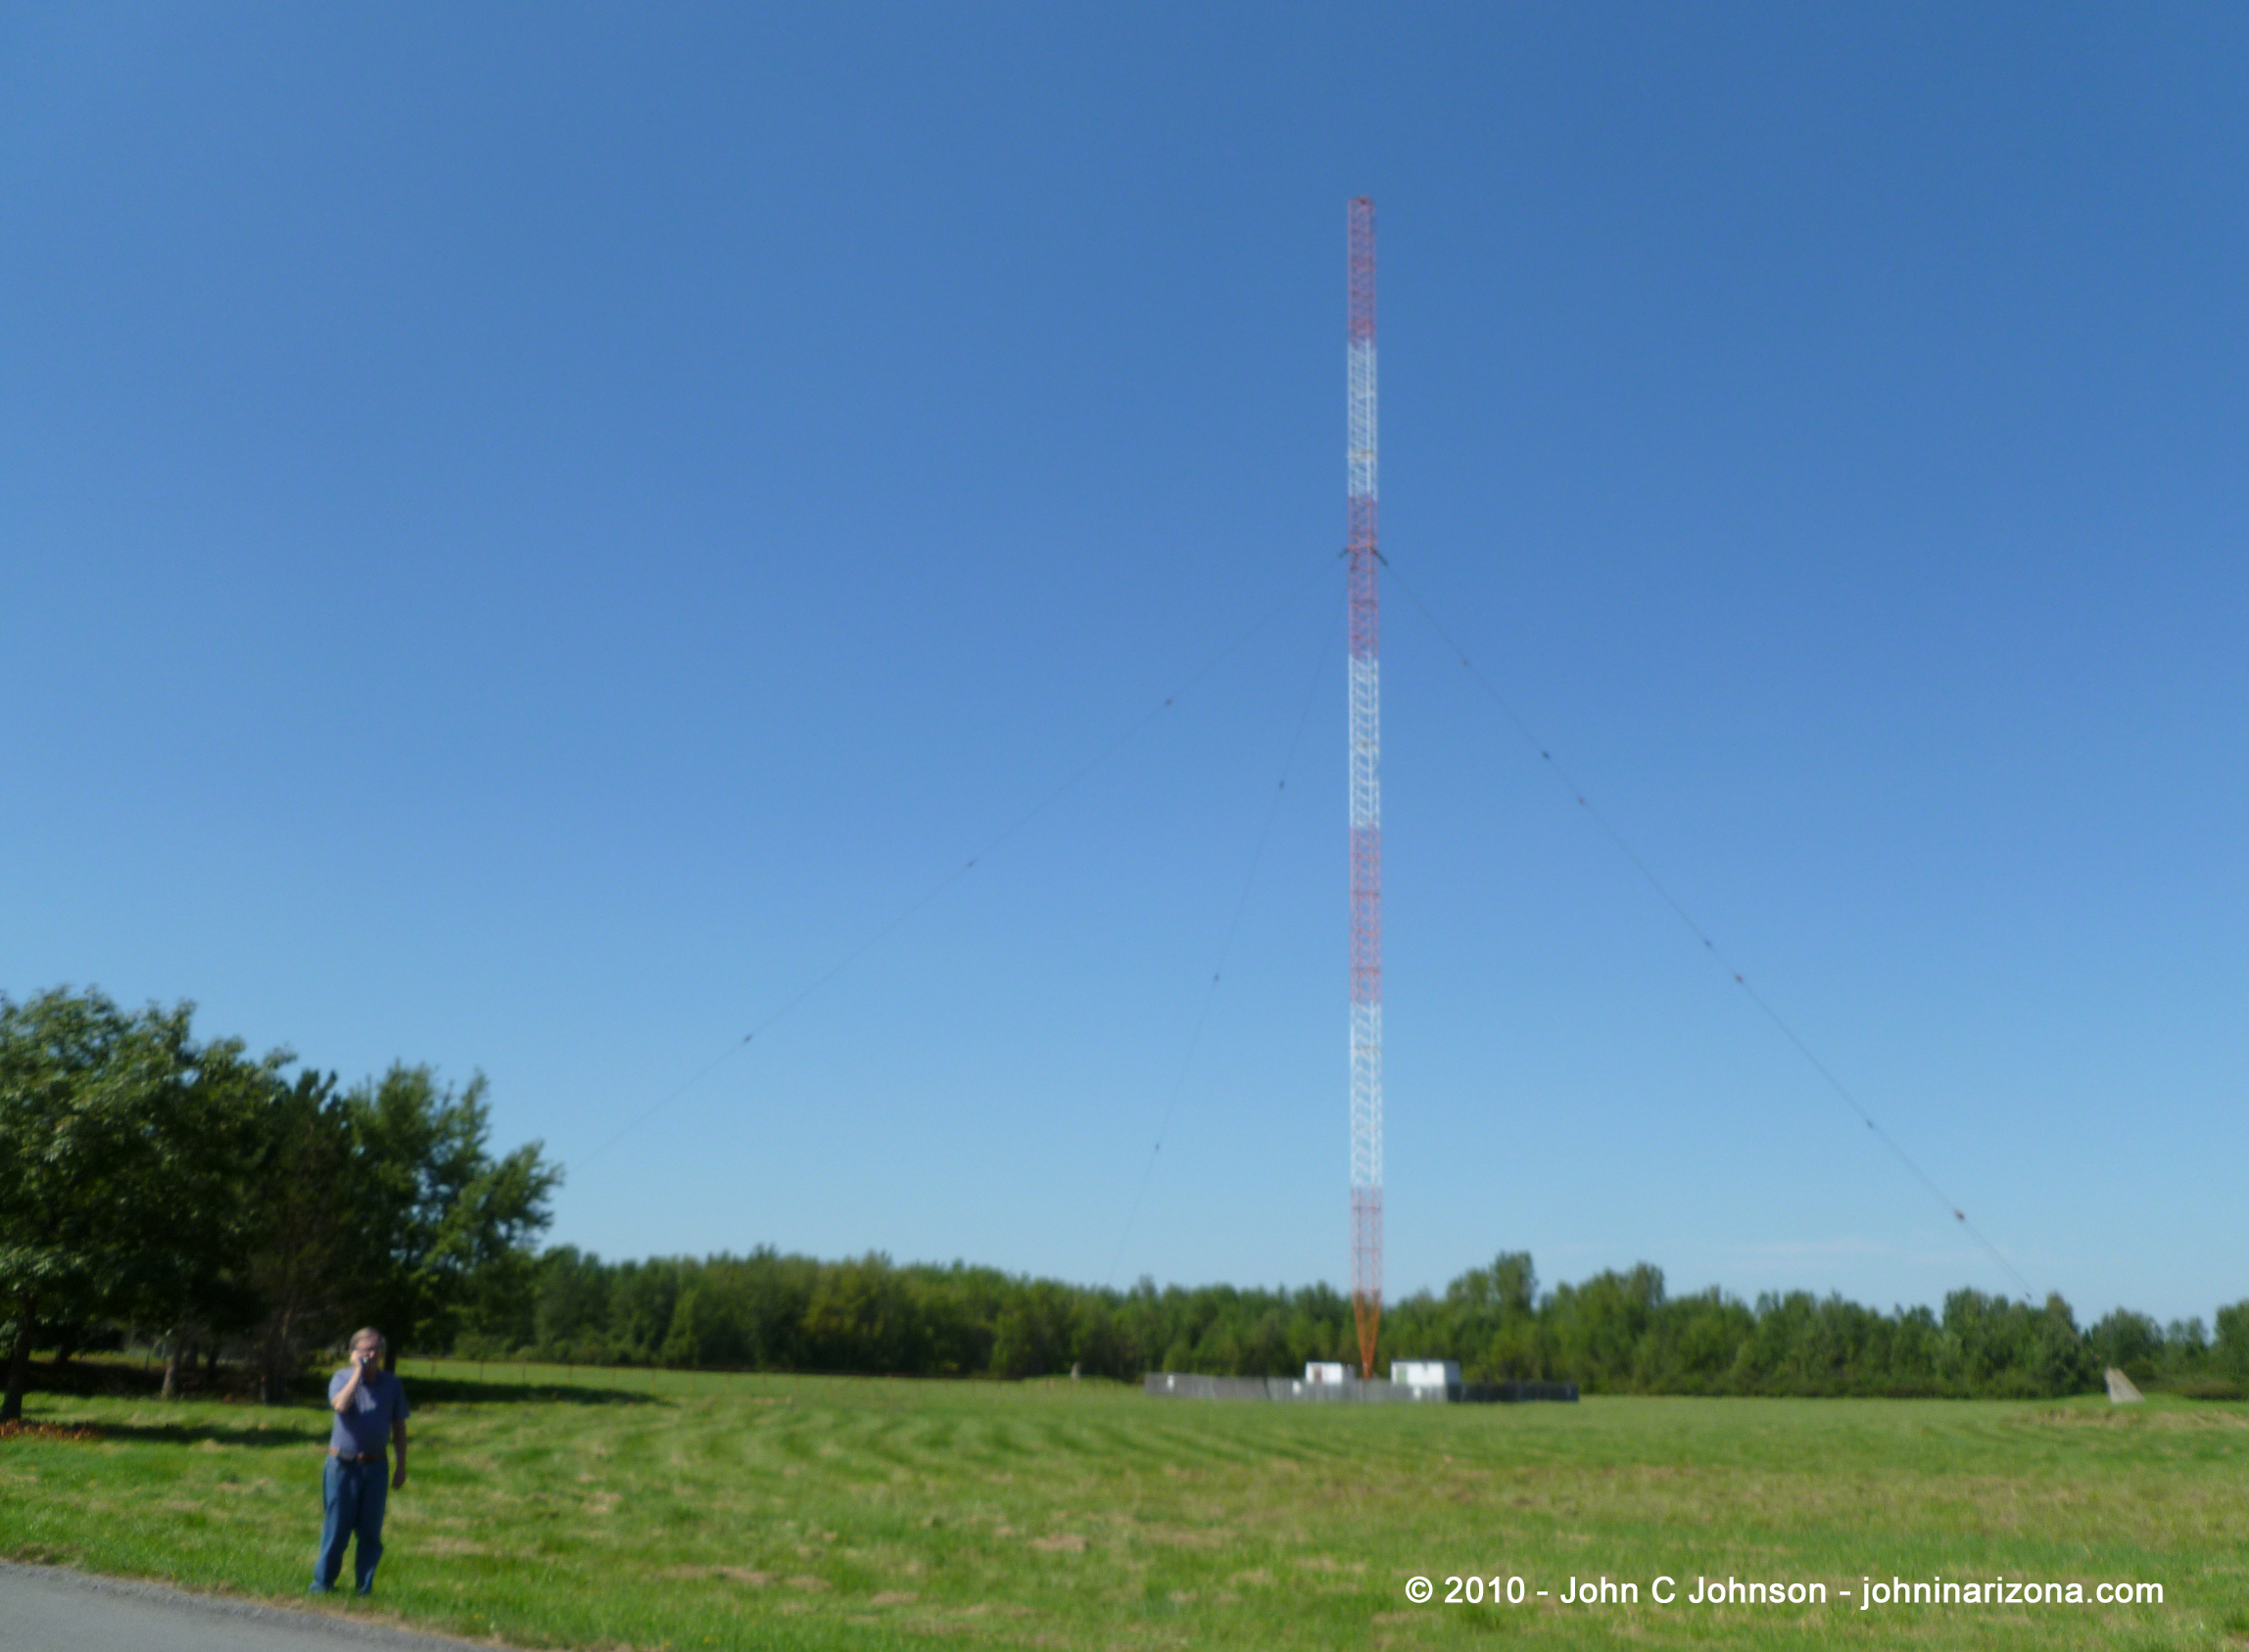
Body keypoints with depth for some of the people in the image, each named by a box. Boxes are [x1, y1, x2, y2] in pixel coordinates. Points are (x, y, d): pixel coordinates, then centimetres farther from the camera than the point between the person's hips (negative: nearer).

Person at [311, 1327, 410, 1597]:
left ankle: (365, 1587, 15)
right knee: (336, 1528, 3)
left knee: (370, 1531, 5)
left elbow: (399, 1427, 9)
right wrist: (358, 1371, -19)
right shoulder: (342, 1378, -2)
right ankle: (322, 1583, 19)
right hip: (343, 1465, -2)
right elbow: (341, 1405, -24)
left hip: (375, 1466, 2)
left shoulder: (392, 1384, 4)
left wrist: (401, 1466, 6)